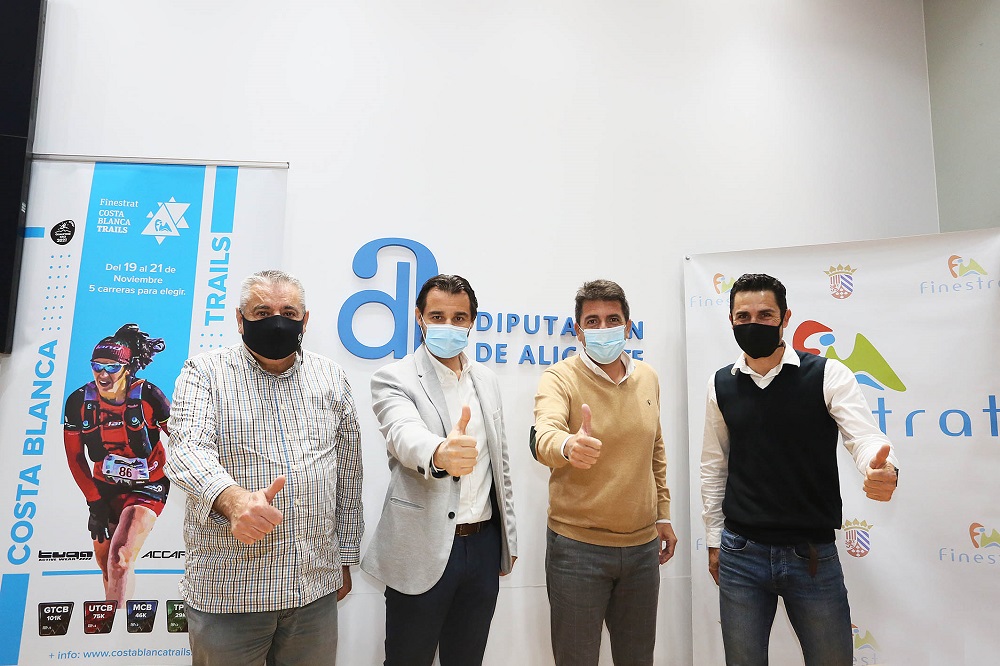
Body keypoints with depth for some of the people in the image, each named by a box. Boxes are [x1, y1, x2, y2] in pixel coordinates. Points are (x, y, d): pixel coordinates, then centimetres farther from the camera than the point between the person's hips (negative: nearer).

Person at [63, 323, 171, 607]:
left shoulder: (147, 396, -21)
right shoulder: (79, 401, -10)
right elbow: (75, 456, 1)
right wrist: (94, 501, -2)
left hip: (147, 487, -4)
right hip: (104, 488, 4)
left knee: (119, 560, -18)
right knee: (104, 560, 16)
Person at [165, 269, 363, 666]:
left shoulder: (331, 378, 6)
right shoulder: (204, 373, -2)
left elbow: (348, 476, 10)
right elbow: (187, 448, -18)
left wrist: (344, 559, 11)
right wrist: (233, 499, -38)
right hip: (228, 589, -2)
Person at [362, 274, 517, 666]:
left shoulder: (486, 381, 9)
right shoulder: (394, 379, -9)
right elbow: (405, 435, -29)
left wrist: (509, 537, 15)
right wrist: (440, 454, -52)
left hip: (484, 545, 5)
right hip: (423, 551, -4)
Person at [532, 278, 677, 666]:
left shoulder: (648, 378, 5)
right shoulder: (559, 378, -11)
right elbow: (544, 437, -31)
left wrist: (663, 515, 15)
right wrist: (568, 446, -53)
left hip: (643, 546, 5)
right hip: (578, 547, -4)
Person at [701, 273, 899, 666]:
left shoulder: (827, 375, -5)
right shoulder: (721, 385, 2)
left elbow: (866, 437, -14)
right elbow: (714, 466, 8)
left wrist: (883, 470, -38)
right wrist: (714, 539, 9)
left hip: (813, 555, -1)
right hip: (741, 553, 2)